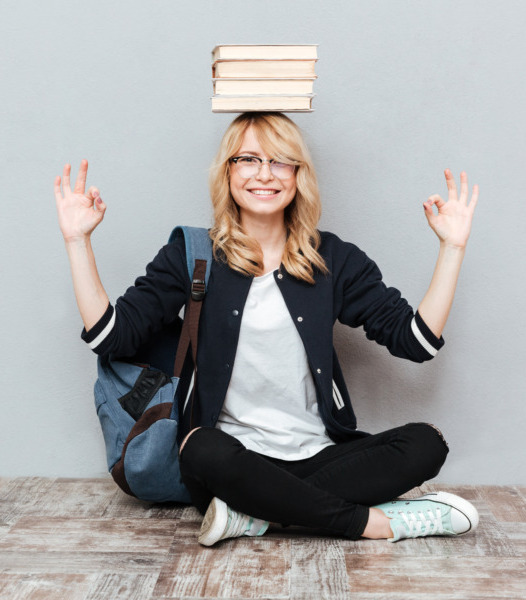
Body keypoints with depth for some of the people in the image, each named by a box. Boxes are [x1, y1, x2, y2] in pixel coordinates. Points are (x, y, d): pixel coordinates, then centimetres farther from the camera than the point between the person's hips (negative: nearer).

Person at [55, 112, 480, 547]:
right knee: (204, 450, -35)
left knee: (425, 444, -20)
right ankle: (377, 523, -19)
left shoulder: (333, 259, 6)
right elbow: (112, 335, -4)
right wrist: (78, 239, -8)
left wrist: (453, 246, -2)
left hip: (318, 457, 3)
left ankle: (257, 515, -20)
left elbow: (418, 340, 2)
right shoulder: (191, 257, 3)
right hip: (235, 457, -2)